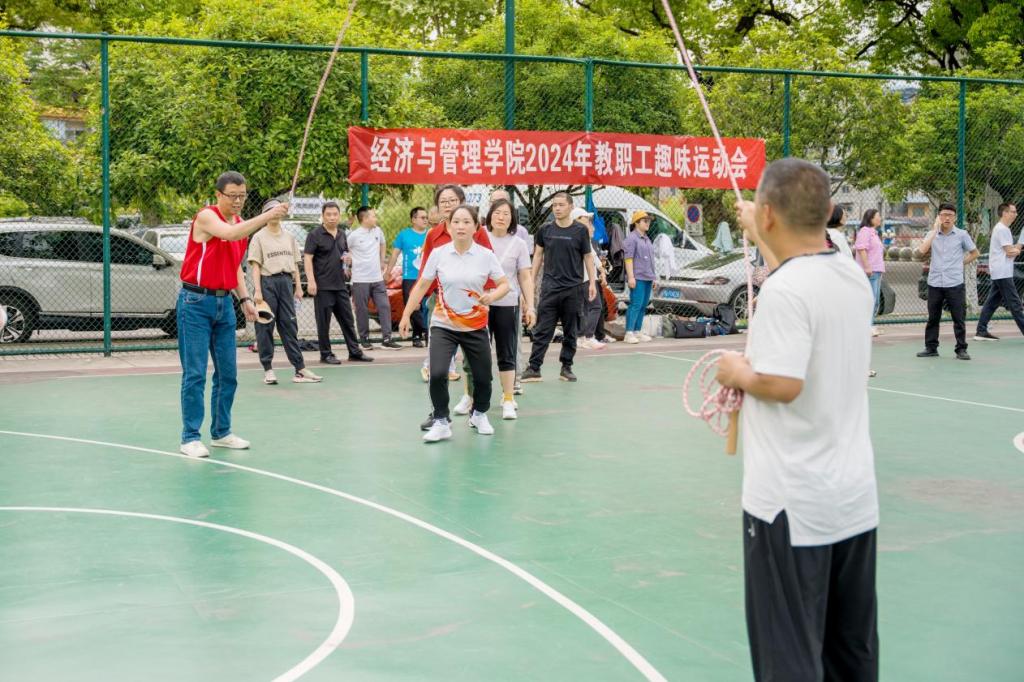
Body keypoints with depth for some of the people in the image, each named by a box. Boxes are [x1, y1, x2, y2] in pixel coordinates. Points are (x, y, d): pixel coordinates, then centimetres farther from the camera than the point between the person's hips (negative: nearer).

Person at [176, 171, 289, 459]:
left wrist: (245, 299, 10)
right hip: (196, 302, -7)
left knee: (228, 373, 9)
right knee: (194, 373, -5)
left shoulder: (241, 224, 12)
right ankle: (190, 437, 2)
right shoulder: (206, 216, -11)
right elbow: (228, 234, -33)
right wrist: (267, 216, -39)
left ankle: (221, 432, 20)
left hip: (224, 302, 7)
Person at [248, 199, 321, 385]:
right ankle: (268, 369, 6)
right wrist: (257, 290, -14)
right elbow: (255, 265, -6)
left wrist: (298, 287, 10)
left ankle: (300, 369, 2)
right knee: (265, 326, -1)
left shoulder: (289, 237, 15)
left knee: (290, 325, 3)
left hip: (286, 281, 4)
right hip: (267, 282, -4)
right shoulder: (259, 237, 1)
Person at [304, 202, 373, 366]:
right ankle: (326, 354, 8)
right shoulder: (315, 234, -6)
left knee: (348, 319, 9)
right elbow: (307, 258, -10)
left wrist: (347, 257, 3)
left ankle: (354, 352, 16)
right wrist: (311, 281, -19)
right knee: (324, 321, 0)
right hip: (323, 286, -6)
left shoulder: (342, 235, 14)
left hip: (340, 285, 6)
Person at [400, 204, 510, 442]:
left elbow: (504, 284, 1)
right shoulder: (438, 254, -5)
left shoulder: (486, 255, -5)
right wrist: (406, 315, 2)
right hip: (443, 325, -1)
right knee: (437, 374, -17)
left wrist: (492, 296, -20)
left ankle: (479, 414, 37)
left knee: (483, 377, 8)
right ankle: (441, 422, 2)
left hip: (476, 326, 1)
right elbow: (422, 285, 3)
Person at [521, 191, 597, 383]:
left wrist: (592, 282, 1)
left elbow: (588, 257, 5)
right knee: (542, 330, -3)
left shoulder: (580, 231, -1)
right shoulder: (545, 230, 4)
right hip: (550, 287, 1)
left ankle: (566, 367, 17)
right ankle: (534, 368, -3)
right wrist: (532, 280, 8)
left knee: (570, 331, 7)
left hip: (573, 288, 0)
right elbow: (538, 254, 12)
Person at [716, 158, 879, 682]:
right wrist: (761, 237, 39)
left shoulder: (782, 289, -19)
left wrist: (738, 373, -7)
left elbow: (782, 384, -27)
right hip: (856, 498, 8)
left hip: (793, 505, -8)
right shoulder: (854, 276, 5)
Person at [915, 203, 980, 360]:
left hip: (955, 284, -2)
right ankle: (931, 348, 18)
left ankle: (961, 349, 7)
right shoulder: (932, 234, 7)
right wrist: (935, 230, -8)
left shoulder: (962, 235, 2)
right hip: (935, 283, 2)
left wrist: (961, 263, 1)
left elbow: (974, 253, 12)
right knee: (933, 318, 9)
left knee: (959, 318, 0)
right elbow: (922, 251, -10)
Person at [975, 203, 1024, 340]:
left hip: (998, 273, 10)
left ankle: (981, 332, 8)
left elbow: (1011, 250, 18)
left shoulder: (1002, 228, 19)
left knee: (992, 302, 8)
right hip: (1003, 273, -10)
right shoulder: (1002, 229, -14)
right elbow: (1010, 252, -16)